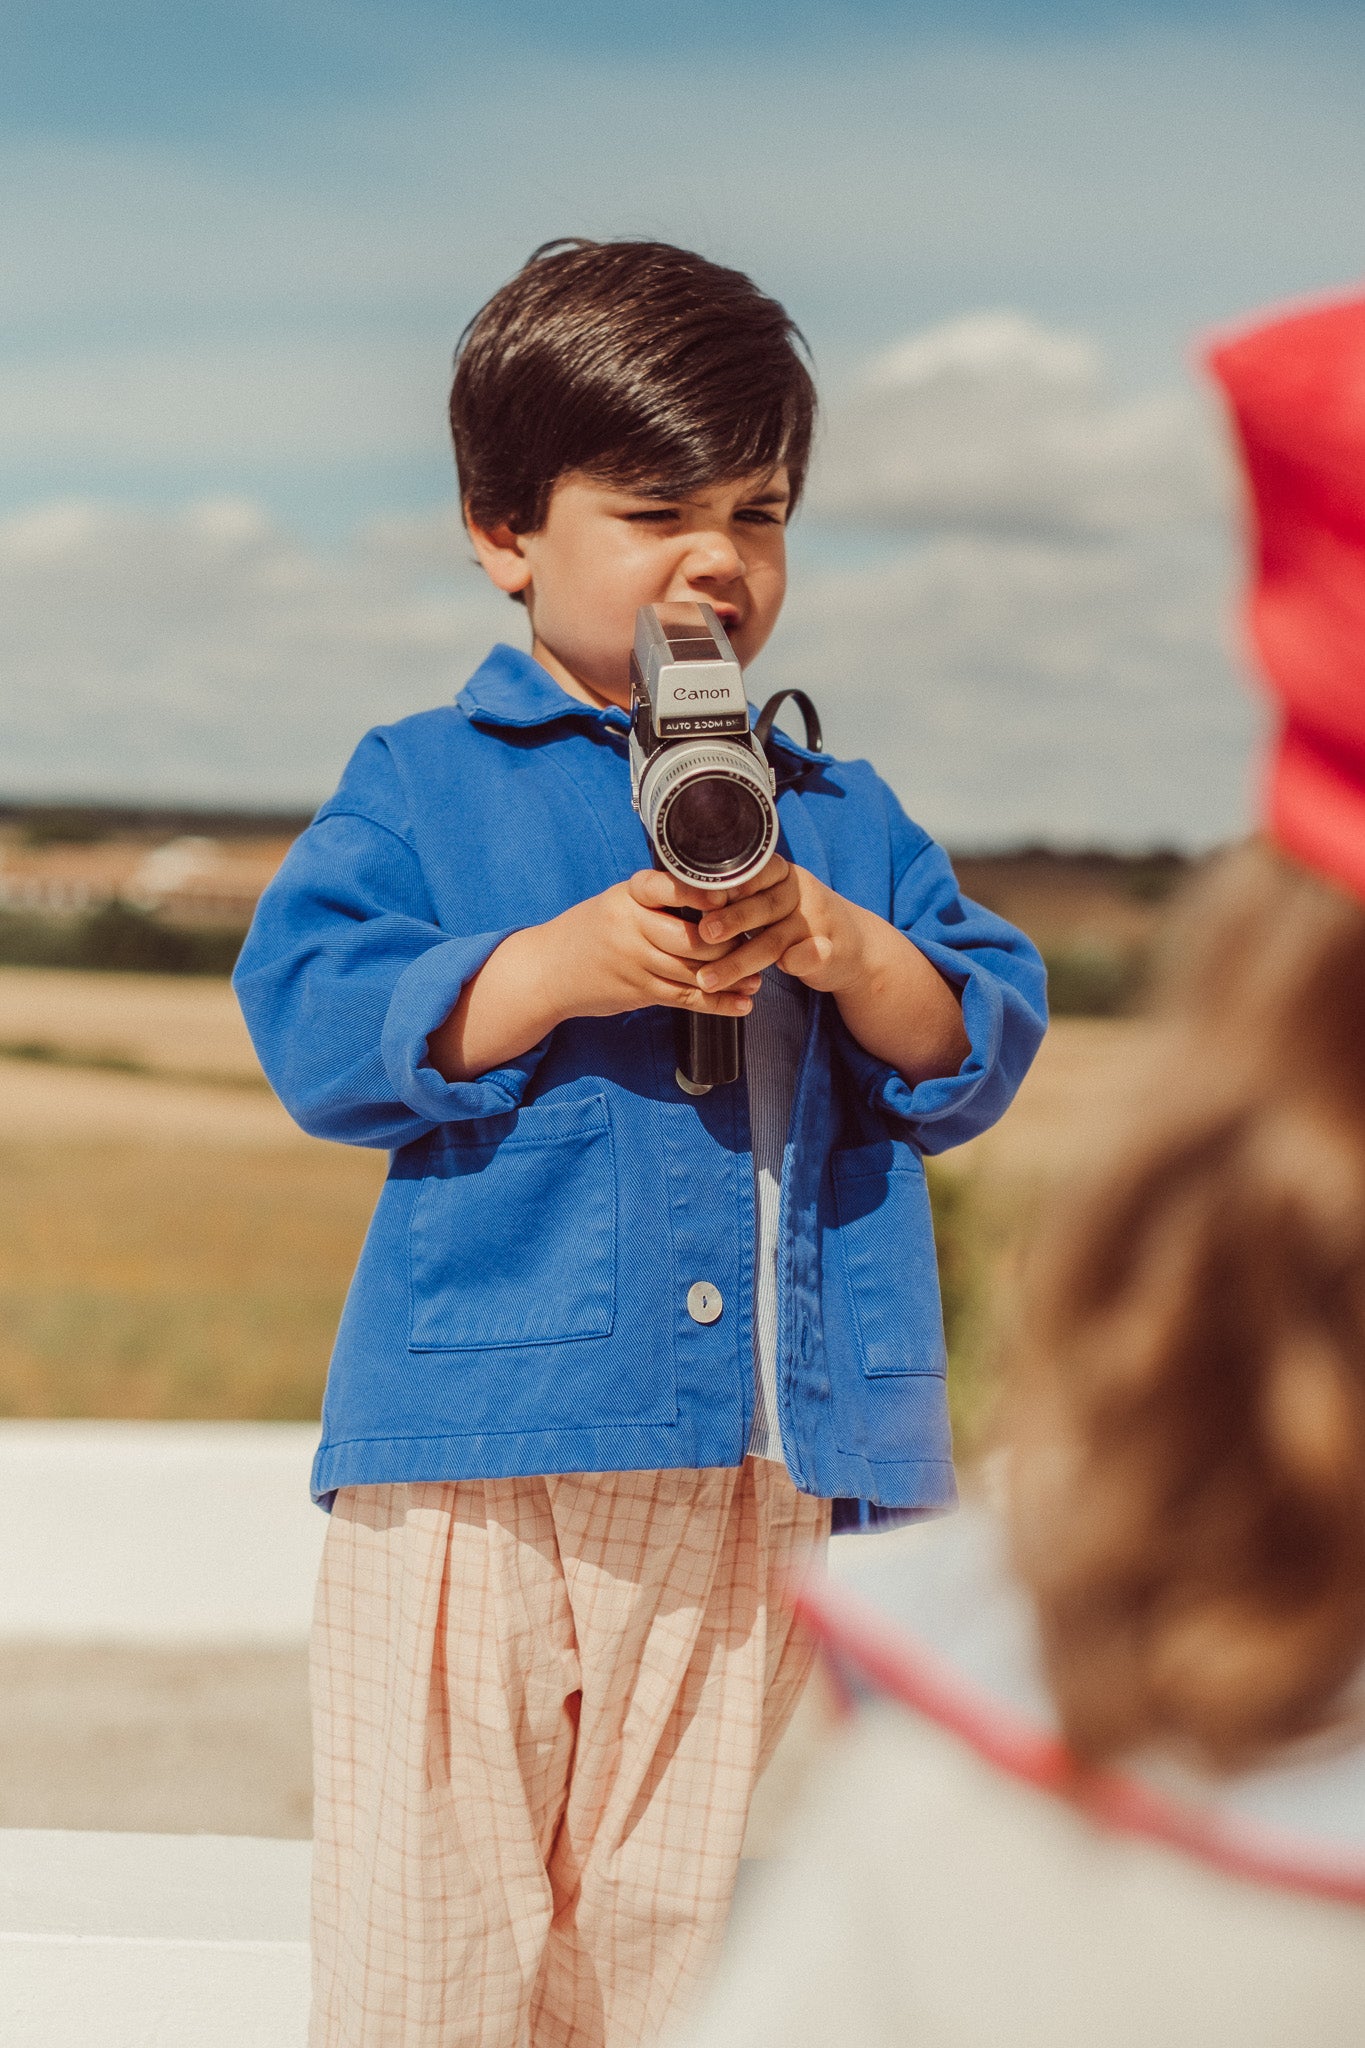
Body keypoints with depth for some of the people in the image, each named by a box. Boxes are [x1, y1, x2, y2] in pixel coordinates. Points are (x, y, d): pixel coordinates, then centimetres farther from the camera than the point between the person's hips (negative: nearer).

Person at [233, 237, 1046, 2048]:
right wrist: (565, 965, -16)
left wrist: (844, 951, -11)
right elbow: (315, 1024, -5)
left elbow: (985, 1043, 9)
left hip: (778, 1472, 3)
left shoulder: (845, 818, 16)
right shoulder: (420, 788, 6)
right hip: (478, 1462, -2)